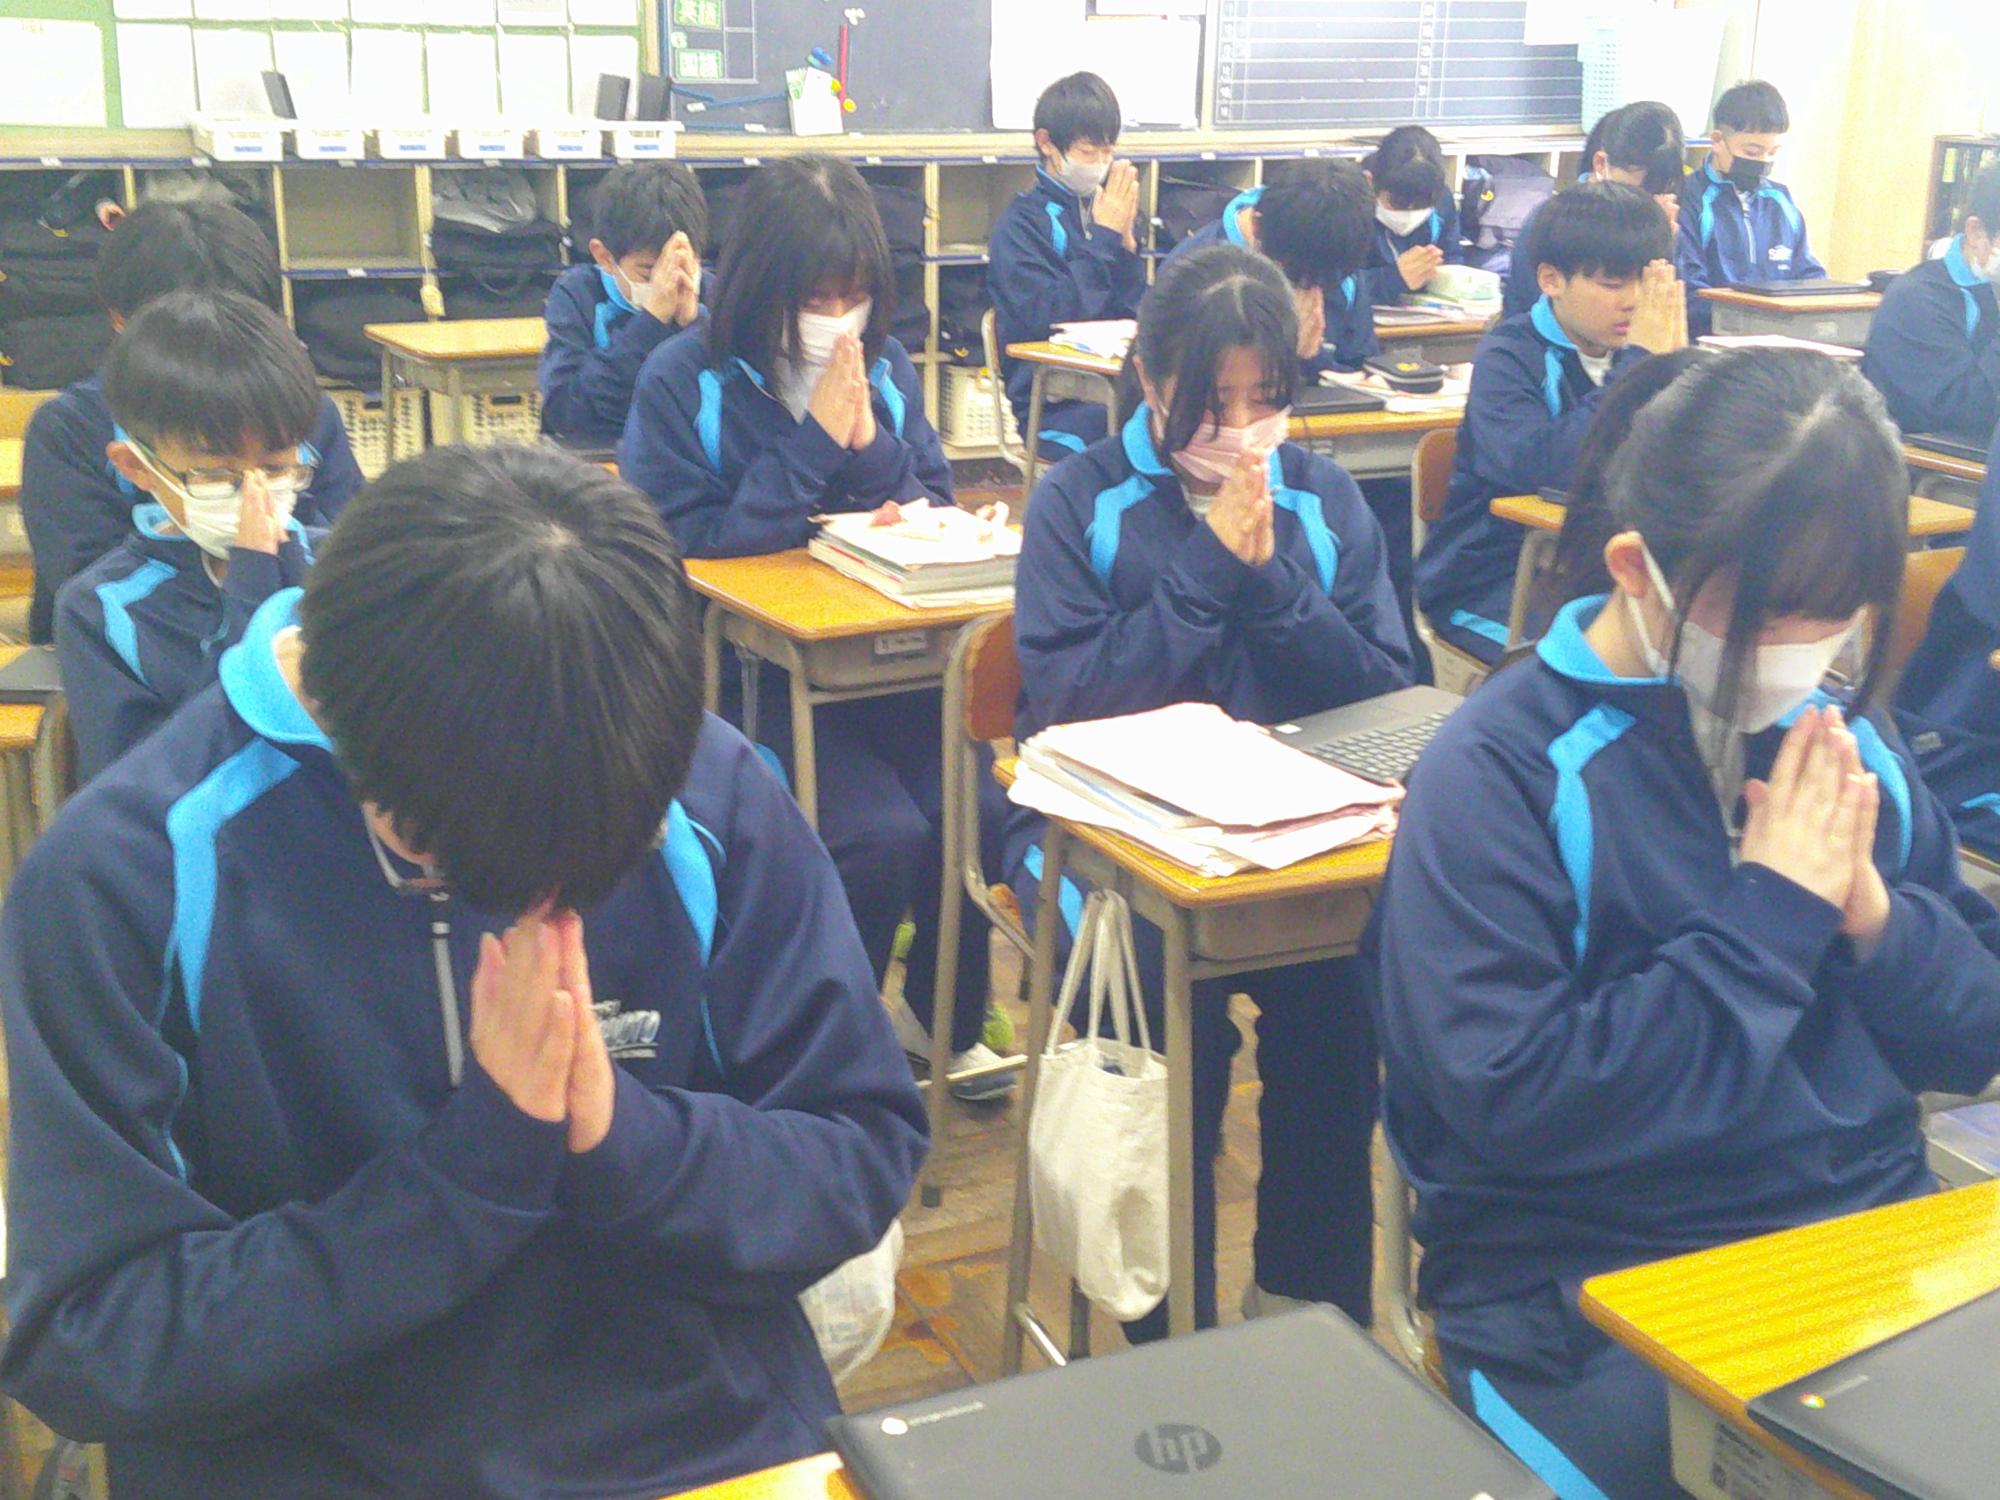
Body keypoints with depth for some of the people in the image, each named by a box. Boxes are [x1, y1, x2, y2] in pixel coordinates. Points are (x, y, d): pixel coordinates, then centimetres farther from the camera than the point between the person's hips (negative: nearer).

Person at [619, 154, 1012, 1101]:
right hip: (750, 669, -4)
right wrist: (814, 443, -15)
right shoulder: (684, 381, -5)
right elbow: (687, 543, -11)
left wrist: (870, 445, -9)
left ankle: (944, 1016, 8)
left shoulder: (888, 370, 8)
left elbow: (937, 517, 12)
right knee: (880, 836, -27)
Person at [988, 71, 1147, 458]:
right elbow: (1049, 320, -14)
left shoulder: (1109, 211, 14)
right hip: (1054, 409, -5)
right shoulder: (1022, 222, -1)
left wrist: (1126, 242, -3)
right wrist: (1104, 238, -10)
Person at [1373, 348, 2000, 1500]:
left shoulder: (1851, 742, 6)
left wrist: (1872, 911, -10)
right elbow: (1512, 1101, -19)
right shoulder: (1500, 774, -12)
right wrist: (1773, 919, -18)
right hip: (1593, 1306, -5)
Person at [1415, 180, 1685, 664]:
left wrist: (1674, 361, -14)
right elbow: (1540, 467, -30)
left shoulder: (1631, 350, 5)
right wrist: (1639, 362, -24)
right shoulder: (1508, 357, -11)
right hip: (1490, 586, -6)